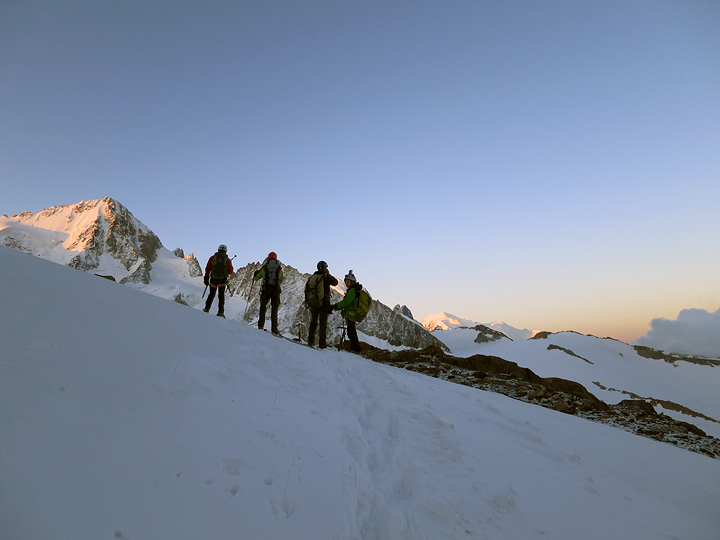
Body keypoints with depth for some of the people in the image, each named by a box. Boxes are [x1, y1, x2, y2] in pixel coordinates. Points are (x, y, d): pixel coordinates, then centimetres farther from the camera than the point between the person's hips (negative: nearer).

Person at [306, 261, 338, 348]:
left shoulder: (311, 277, 4)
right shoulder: (326, 277, -11)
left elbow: (306, 290, 10)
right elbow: (335, 282, 6)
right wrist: (328, 274, 12)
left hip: (313, 304, 4)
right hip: (324, 304, -4)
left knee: (313, 322, 17)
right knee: (323, 324, 3)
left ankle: (311, 341, 19)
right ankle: (322, 343, 3)